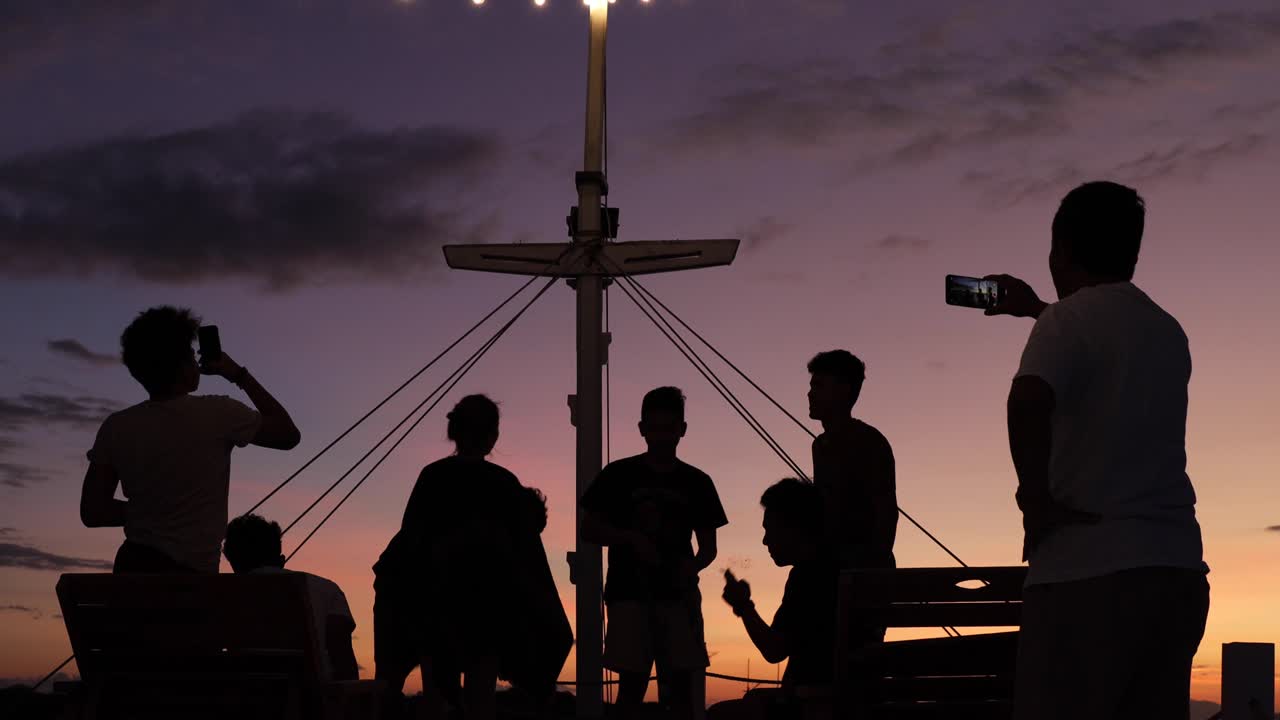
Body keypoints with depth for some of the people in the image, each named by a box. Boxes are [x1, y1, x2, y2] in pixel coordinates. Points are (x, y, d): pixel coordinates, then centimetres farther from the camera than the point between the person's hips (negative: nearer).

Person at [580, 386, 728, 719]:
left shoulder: (697, 483, 9)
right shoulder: (619, 475, 4)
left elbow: (709, 546, 13)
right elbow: (588, 529, 5)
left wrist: (693, 565, -9)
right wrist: (631, 538, -12)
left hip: (678, 594, 2)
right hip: (630, 592, -2)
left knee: (680, 683, -2)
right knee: (632, 682, -6)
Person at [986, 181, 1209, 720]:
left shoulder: (1069, 321, -4)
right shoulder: (1167, 332, 17)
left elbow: (1029, 402, -26)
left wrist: (1036, 497, -13)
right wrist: (1036, 310, 49)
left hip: (1090, 573, -7)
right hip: (1180, 571, 7)